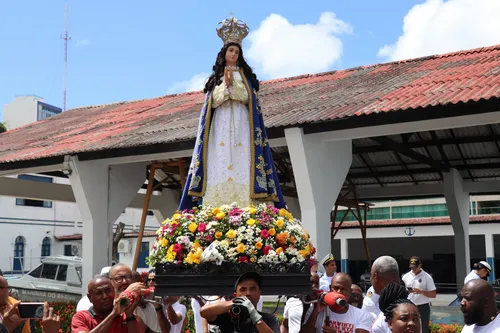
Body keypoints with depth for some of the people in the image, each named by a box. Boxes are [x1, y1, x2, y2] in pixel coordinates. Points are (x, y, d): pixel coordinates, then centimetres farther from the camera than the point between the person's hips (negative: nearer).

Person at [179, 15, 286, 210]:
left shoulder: (245, 75, 16)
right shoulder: (216, 77, 18)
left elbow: (246, 97, 1)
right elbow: (214, 100, 5)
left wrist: (233, 82, -10)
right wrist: (225, 83, -7)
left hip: (240, 124, -1)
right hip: (221, 124, 1)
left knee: (241, 163, -13)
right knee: (220, 163, -11)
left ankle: (243, 211, -20)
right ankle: (218, 211, -16)